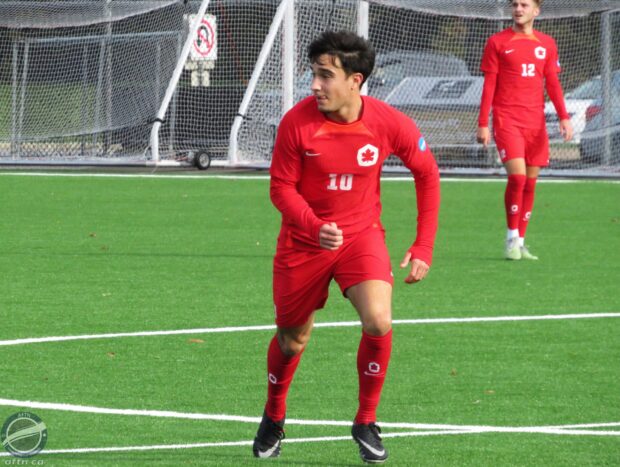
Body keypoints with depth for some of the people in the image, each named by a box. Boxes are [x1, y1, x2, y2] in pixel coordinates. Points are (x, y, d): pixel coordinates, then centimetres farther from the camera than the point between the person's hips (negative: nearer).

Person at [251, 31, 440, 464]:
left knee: (379, 322, -23)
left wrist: (424, 248, -3)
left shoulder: (390, 124, -17)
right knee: (293, 339, 11)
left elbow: (428, 175, 0)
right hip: (303, 240, 0)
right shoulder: (297, 122, -19)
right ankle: (274, 419, 42)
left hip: (361, 234, 0)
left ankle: (366, 423, -1)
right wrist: (316, 228, -28)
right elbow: (282, 187, -9)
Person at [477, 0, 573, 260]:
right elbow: (489, 85, 2)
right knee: (517, 176, -17)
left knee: (530, 182, 4)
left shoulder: (547, 44, 11)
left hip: (536, 121, 4)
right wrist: (483, 124, -4)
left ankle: (521, 244, 12)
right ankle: (512, 240, -5)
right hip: (507, 119, -4)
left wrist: (563, 117, -1)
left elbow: (552, 83, 12)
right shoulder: (497, 43, 3)